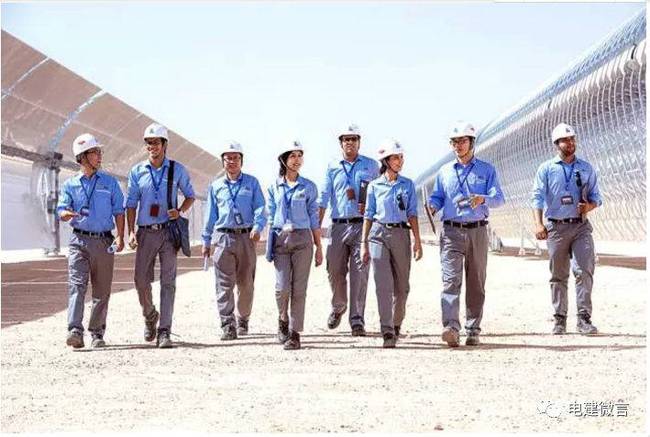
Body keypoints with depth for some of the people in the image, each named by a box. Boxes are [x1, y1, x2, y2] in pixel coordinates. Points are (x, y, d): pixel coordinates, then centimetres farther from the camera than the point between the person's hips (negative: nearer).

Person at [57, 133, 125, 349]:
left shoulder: (110, 182, 10)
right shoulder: (70, 184, 9)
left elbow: (119, 211, 8)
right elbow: (61, 211, 0)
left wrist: (120, 237, -4)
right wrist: (70, 214, -25)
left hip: (104, 241, 1)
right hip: (79, 240, -1)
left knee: (102, 290, 4)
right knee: (76, 285, -15)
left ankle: (97, 333, 16)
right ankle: (75, 331, -23)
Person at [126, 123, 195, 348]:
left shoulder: (177, 170, 3)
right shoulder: (137, 171, 6)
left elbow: (190, 196, 13)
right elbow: (131, 204, 8)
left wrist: (180, 212, -7)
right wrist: (130, 232, -3)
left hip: (169, 231, -1)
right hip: (145, 233, 2)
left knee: (168, 281, -5)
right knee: (141, 281, 2)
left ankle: (164, 332, -5)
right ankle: (150, 317, 31)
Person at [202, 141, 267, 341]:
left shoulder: (252, 183, 9)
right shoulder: (215, 186, 14)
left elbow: (260, 208, 0)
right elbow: (210, 215, 16)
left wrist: (257, 227, -18)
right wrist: (206, 241, 12)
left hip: (246, 238, 0)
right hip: (224, 238, 0)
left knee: (246, 283, 7)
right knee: (224, 283, -10)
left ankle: (242, 320, 24)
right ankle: (228, 326, -13)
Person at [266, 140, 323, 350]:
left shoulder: (309, 187, 5)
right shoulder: (274, 187, 9)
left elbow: (314, 218, 7)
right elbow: (270, 217, 12)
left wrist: (319, 247, 4)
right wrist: (269, 246, 8)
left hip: (302, 239, -1)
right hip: (280, 239, 1)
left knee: (299, 288, -3)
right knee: (282, 287, -8)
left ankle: (295, 333, 4)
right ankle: (283, 319, 21)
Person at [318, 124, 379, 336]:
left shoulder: (371, 166, 10)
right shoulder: (332, 167, 11)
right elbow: (323, 199, 7)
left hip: (362, 225, -2)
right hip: (338, 225, 2)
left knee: (359, 272, -7)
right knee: (335, 271, 5)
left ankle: (357, 319, -5)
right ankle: (338, 307, 31)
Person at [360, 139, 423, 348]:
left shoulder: (408, 184, 8)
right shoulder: (374, 186, 6)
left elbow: (412, 214, 6)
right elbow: (369, 215, 9)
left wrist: (417, 241, -1)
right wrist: (364, 243, 5)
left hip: (401, 234, 2)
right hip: (379, 234, -1)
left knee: (401, 285, 7)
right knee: (383, 285, -11)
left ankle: (396, 325, 27)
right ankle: (387, 332, -13)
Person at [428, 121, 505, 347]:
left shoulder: (486, 170, 7)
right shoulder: (444, 171, 14)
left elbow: (499, 199, -2)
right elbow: (437, 197, 15)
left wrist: (483, 199, -24)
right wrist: (432, 206, -8)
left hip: (477, 231, 0)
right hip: (451, 231, 0)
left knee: (476, 283, 5)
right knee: (451, 279, -15)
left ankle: (473, 330, 13)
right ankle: (451, 327, -25)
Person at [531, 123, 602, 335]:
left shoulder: (586, 168, 12)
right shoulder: (546, 169, 5)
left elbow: (596, 196, 15)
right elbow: (537, 197, -3)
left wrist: (590, 206, -9)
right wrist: (539, 224, -17)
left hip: (581, 226, 1)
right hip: (556, 227, -1)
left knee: (585, 271, -11)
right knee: (558, 276, 4)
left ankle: (584, 319, -8)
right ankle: (559, 320, 12)